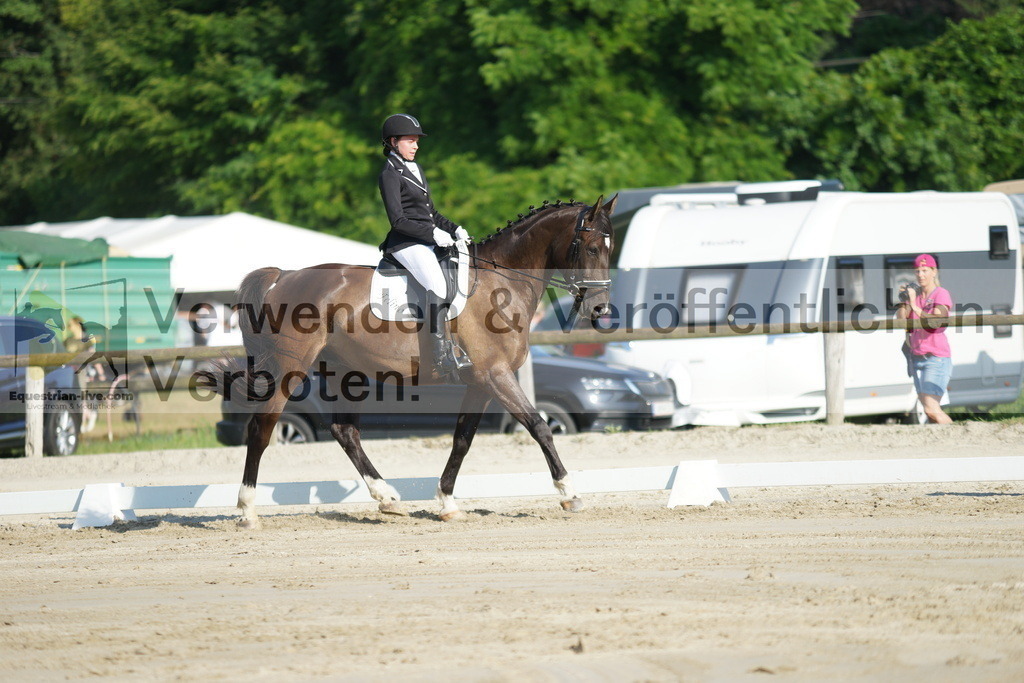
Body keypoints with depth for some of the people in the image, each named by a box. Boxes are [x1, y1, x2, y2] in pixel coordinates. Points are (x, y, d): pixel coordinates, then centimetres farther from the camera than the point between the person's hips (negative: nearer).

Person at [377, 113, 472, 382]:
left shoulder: (415, 169, 20)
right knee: (437, 284, -31)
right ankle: (441, 355, -34)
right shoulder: (390, 175, -7)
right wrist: (433, 234, -20)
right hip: (406, 243, -10)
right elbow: (398, 221, -15)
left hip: (428, 241, 10)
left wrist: (454, 229, 10)